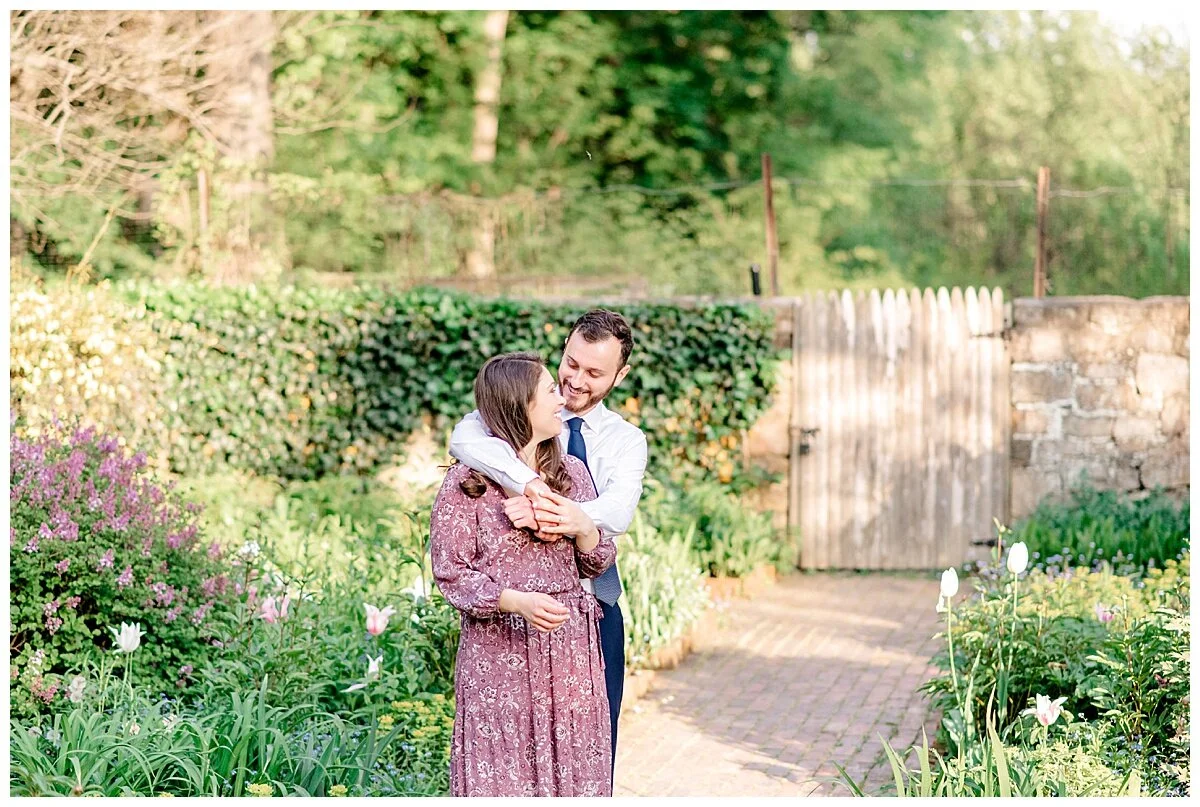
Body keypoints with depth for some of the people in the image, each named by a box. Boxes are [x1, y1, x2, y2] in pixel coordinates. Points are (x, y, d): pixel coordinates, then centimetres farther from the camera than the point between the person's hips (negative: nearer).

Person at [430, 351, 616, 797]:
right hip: (497, 654, -4)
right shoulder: (467, 482, -4)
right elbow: (450, 573, -6)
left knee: (573, 770, 4)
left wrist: (583, 530, -8)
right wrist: (516, 601, -20)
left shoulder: (572, 472, 11)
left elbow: (597, 564, 14)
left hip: (570, 653, 4)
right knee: (500, 775, -1)